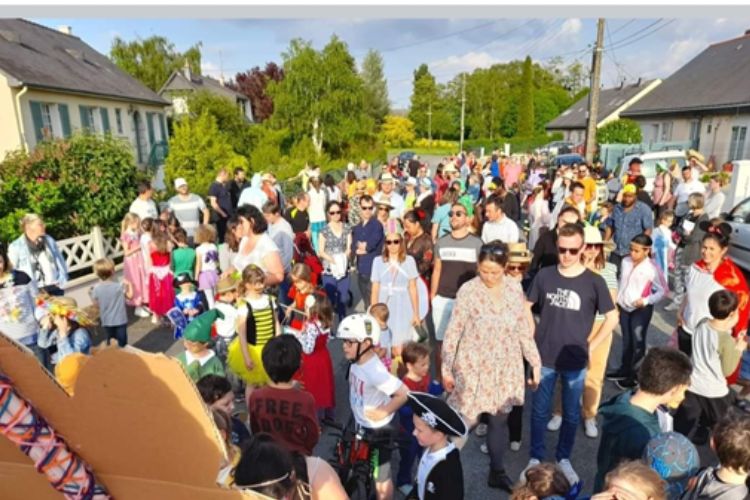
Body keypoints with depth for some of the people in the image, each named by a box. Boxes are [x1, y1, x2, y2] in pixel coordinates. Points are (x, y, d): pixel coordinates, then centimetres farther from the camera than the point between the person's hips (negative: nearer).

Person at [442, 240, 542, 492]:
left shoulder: (515, 288, -4)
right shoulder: (468, 291, -15)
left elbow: (524, 329, 5)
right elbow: (453, 332, -11)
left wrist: (535, 362, 5)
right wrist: (446, 369, -8)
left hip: (506, 370, 4)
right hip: (474, 369, -3)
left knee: (499, 421, 17)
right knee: (464, 422, 3)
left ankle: (497, 472, 37)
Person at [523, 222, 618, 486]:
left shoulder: (594, 282, -8)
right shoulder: (544, 275, -5)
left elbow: (612, 318, 1)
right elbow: (526, 306, 7)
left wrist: (588, 345, -3)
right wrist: (533, 338, 1)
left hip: (575, 361, 0)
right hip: (544, 357, 1)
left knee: (571, 413, 15)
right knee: (540, 411, 12)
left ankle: (564, 458, 36)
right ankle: (535, 457, 30)